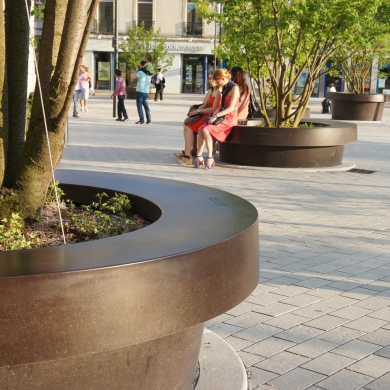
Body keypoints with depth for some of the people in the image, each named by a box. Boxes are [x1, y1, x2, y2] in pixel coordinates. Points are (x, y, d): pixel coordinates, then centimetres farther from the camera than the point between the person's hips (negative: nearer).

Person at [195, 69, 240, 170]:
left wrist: (216, 116, -21)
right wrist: (216, 112, 2)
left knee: (206, 130, -25)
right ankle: (199, 157, -13)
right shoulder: (225, 88, 15)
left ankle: (210, 159, -22)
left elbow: (231, 108, -19)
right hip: (223, 116, 9)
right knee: (201, 129, -11)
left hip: (230, 118, -9)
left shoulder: (234, 88, -13)